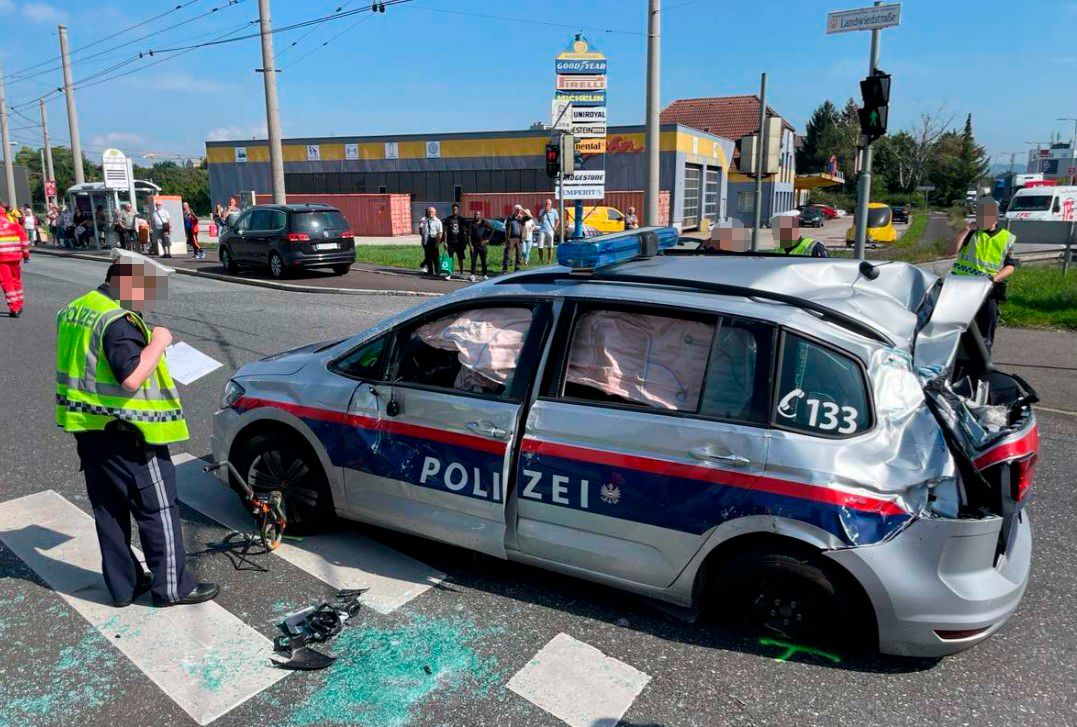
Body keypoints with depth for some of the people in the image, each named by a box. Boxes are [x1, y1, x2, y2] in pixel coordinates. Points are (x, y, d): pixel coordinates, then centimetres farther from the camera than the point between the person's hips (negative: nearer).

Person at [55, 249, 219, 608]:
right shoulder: (119, 321, -21)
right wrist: (158, 342, -19)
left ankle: (122, 585, 28)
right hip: (125, 435, -9)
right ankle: (172, 586, 12)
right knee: (158, 510, 3)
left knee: (109, 511, 16)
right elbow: (131, 377, -29)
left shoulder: (74, 311, 10)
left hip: (88, 429, 9)